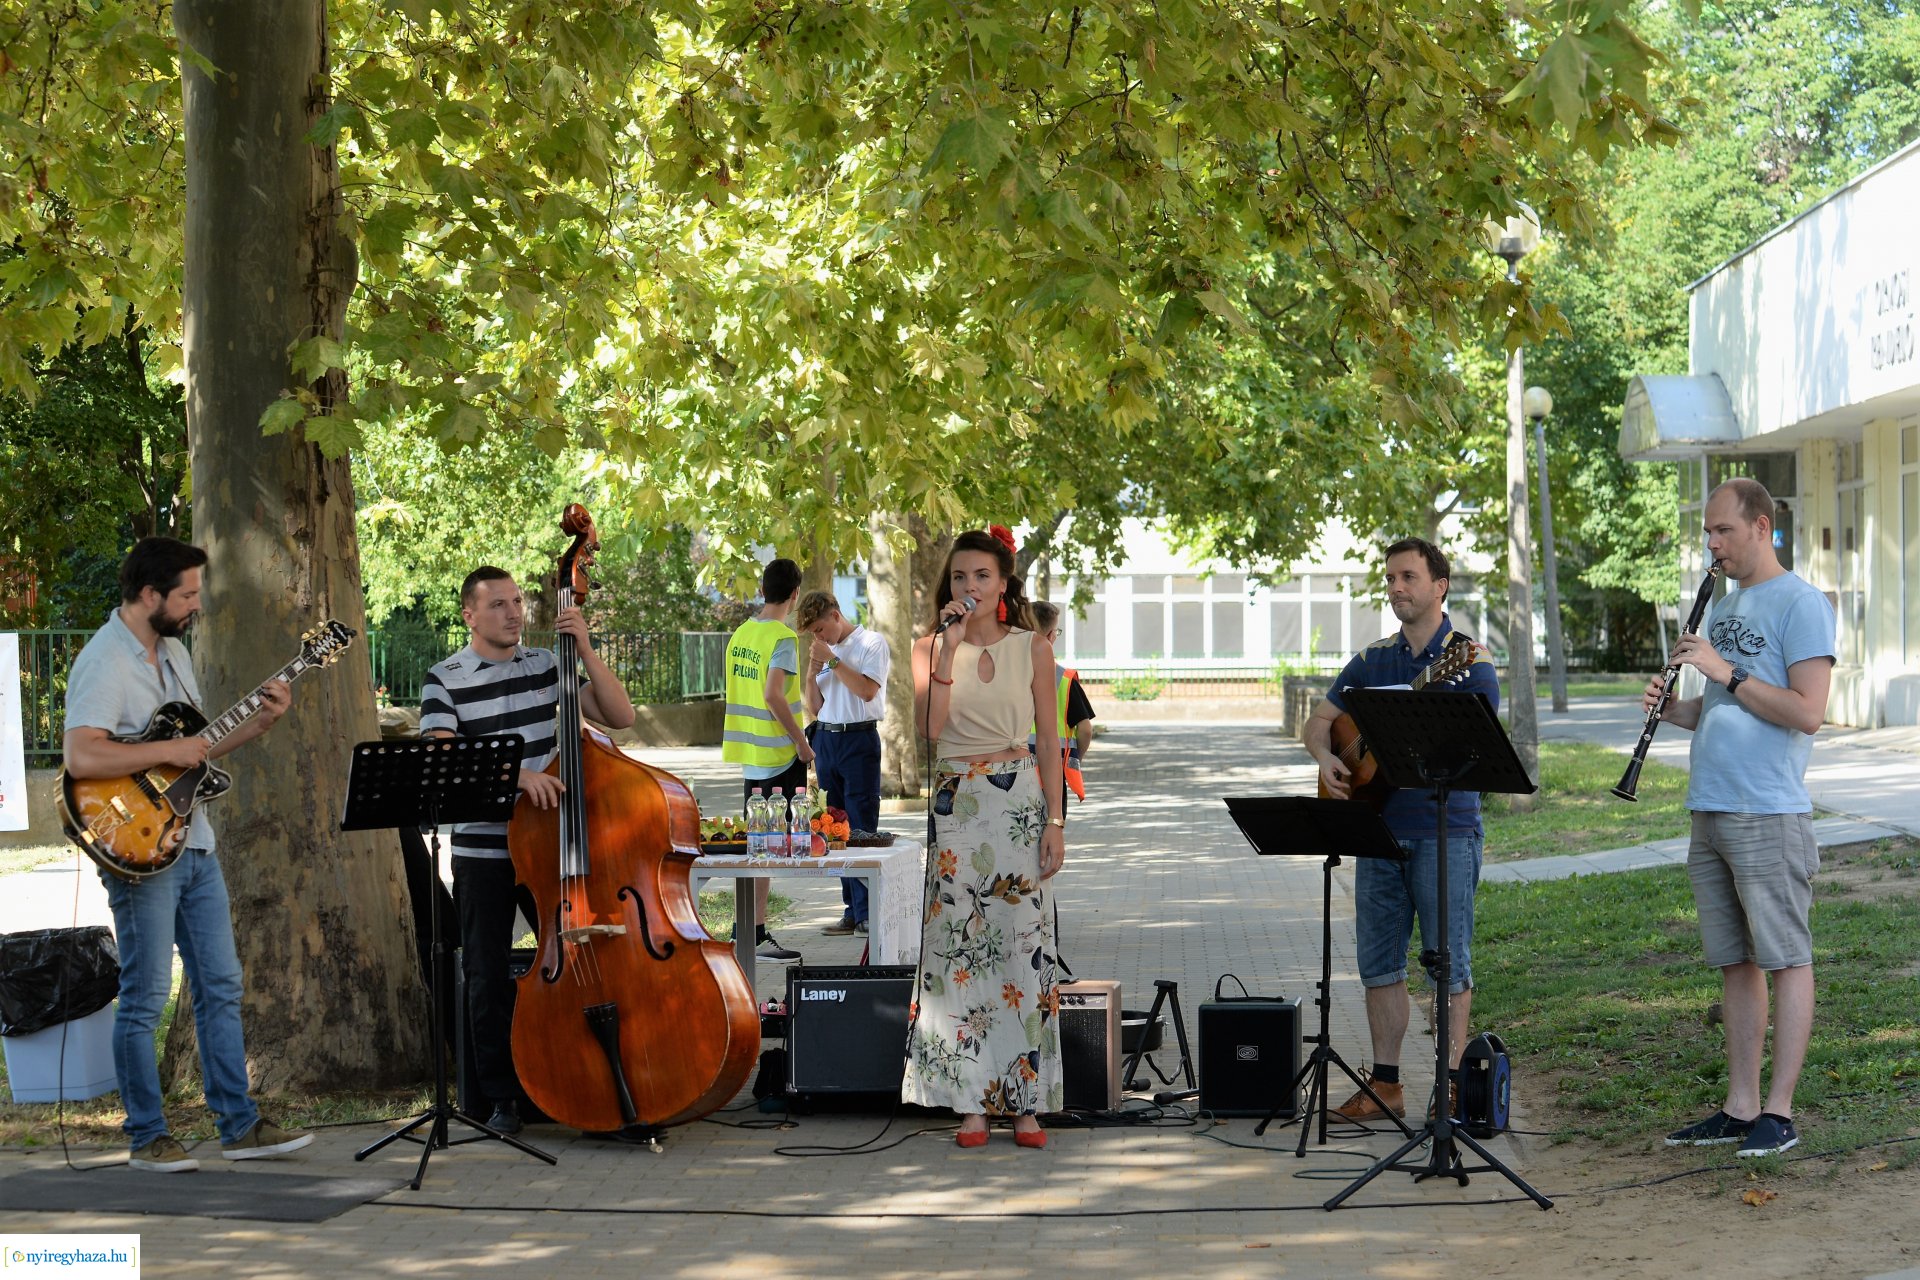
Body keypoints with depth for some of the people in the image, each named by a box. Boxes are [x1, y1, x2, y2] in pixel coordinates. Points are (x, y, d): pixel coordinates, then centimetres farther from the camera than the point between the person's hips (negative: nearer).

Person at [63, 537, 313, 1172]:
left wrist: (257, 724, 6)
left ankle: (240, 1125, 15)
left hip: (194, 845, 9)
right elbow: (80, 757, -28)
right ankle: (148, 1138, 8)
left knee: (221, 987, 9)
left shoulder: (173, 651, 13)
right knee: (145, 999, -1)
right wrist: (167, 751, -24)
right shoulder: (104, 661, -16)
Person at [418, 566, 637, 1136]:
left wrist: (585, 649, -8)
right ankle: (502, 1098, 15)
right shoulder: (445, 680, -3)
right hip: (483, 850, -2)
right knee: (488, 977, 3)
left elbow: (620, 715, 2)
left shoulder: (547, 665, 7)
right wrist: (514, 772, -30)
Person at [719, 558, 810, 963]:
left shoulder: (740, 634, 9)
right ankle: (757, 933, -6)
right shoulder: (783, 638, -14)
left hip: (748, 753, 8)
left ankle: (749, 929, 16)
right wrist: (801, 742, -16)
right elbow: (773, 695, -24)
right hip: (779, 756, -8)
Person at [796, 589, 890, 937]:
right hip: (825, 739, 7)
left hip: (859, 739, -7)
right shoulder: (824, 651, 17)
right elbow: (814, 708, 17)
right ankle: (852, 910, 9)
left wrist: (832, 660, -11)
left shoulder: (871, 643, -1)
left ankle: (868, 914, -9)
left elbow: (867, 690, -15)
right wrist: (812, 671, 2)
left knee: (862, 828, -9)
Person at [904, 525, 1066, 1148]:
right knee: (960, 945, -3)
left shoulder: (1033, 650, 5)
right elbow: (929, 727, -12)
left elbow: (1049, 741, 6)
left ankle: (1026, 1101, 2)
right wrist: (950, 649, -15)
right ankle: (971, 1102, 1)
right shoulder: (930, 648, 4)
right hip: (957, 806, 0)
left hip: (1021, 800, 0)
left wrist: (1055, 821, -1)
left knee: (1022, 943, -2)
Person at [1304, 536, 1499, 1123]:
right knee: (1378, 962, 8)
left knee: (1448, 961, -2)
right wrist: (1327, 759, -4)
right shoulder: (1372, 660, 13)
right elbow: (1319, 721, 17)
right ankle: (1385, 1085, 15)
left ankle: (1452, 1082, 4)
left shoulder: (1468, 660, -4)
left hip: (1444, 830, -6)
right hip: (1377, 825, 6)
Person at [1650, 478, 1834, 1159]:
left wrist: (1727, 672, -16)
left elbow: (1808, 713, -16)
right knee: (1735, 963, 11)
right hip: (1710, 813, 8)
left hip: (1769, 815, -8)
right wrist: (1672, 707, 3)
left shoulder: (1801, 604, -7)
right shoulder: (1723, 606, 18)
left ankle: (1778, 1111, 0)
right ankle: (1740, 1108, 15)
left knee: (1785, 960, -2)